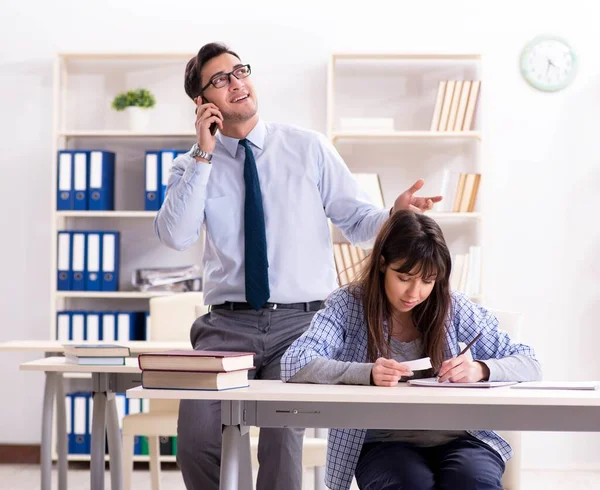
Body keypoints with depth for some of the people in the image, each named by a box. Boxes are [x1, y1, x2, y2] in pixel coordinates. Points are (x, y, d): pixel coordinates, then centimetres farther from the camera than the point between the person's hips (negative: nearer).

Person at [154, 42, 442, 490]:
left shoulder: (309, 148, 7)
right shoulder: (193, 167, 8)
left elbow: (356, 219, 5)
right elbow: (175, 236, -9)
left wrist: (394, 217, -17)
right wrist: (204, 156, -10)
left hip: (302, 322, -1)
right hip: (228, 324, 1)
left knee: (283, 434, -23)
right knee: (197, 436, -18)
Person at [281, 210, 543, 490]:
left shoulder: (453, 308, 3)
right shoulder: (349, 305, -1)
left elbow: (528, 364, 5)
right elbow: (294, 364, -14)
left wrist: (480, 369, -18)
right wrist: (367, 374, -30)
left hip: (455, 438, 2)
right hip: (384, 443, -1)